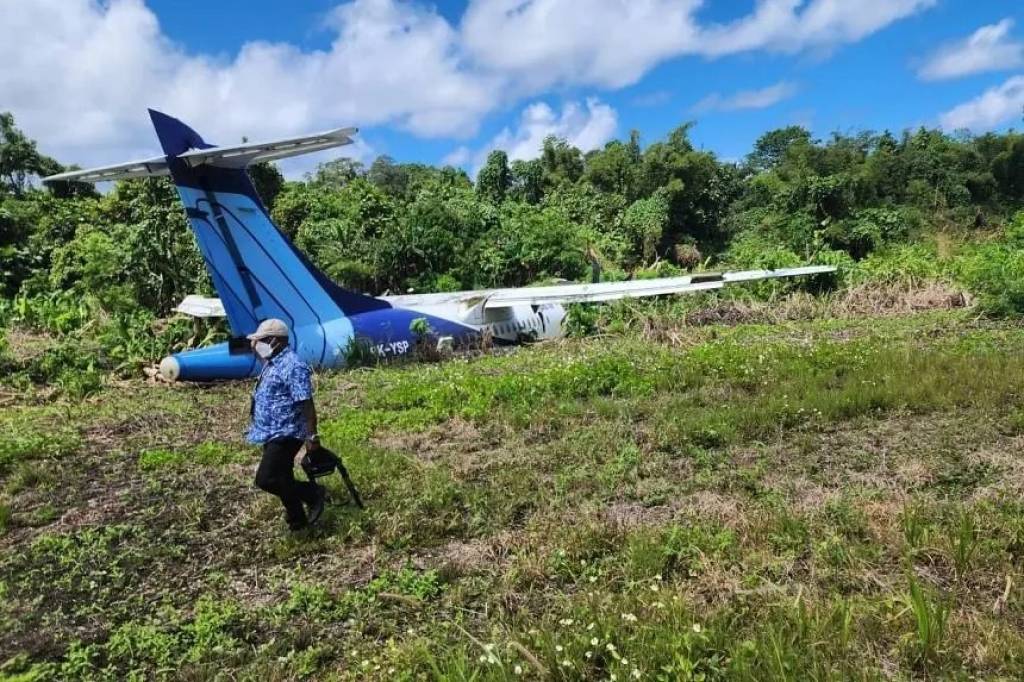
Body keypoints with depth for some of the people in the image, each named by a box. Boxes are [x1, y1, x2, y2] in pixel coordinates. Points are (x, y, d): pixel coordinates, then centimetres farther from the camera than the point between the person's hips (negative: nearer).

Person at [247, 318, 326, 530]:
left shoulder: (292, 366, -21)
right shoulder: (273, 363, 10)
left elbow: (306, 404, -22)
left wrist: (312, 436, -22)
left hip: (286, 434, -10)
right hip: (273, 434, 10)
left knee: (266, 479, -12)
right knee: (282, 479, 16)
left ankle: (314, 493, 3)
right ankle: (297, 519, 30)